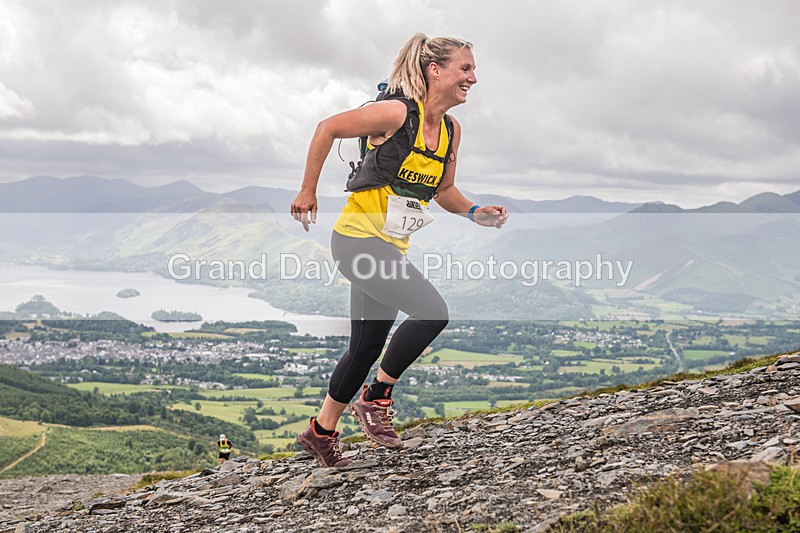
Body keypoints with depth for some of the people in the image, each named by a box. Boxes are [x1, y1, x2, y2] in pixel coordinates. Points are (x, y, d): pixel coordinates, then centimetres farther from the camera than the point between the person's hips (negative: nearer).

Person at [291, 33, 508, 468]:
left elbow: (443, 190, 18)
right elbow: (328, 128, -9)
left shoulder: (451, 130, 7)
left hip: (390, 247, 8)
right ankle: (376, 398, -3)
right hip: (358, 238, -8)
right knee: (432, 311, -21)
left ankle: (321, 431, 30)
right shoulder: (398, 113, -16)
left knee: (367, 348, 13)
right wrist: (307, 192, -5)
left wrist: (474, 213, 0)